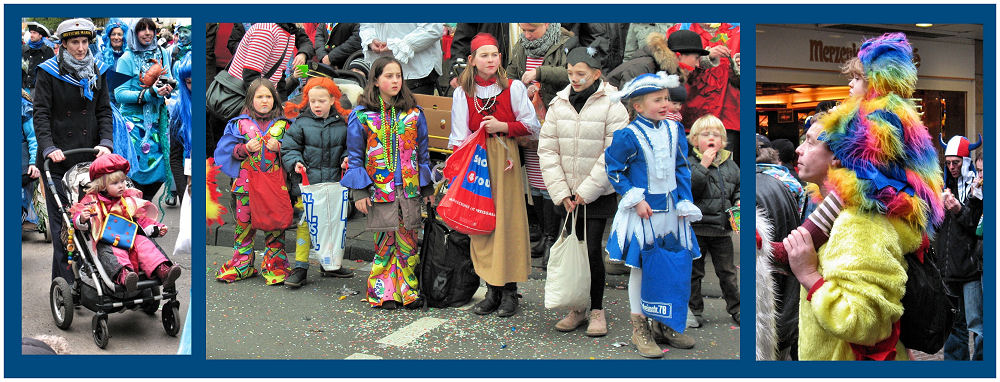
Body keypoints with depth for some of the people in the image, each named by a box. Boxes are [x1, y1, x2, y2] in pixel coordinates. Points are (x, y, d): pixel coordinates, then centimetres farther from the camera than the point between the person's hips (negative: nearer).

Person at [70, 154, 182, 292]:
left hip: (132, 238, 3)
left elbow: (142, 219, 21)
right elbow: (78, 218, 2)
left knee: (145, 244, -24)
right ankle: (123, 274, -62)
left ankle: (162, 270, -43)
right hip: (107, 241, -3)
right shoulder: (92, 201, 7)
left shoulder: (130, 200, 18)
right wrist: (82, 219, -23)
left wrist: (156, 229, 7)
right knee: (114, 252, -34)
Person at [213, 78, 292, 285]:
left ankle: (275, 266, 9)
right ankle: (241, 265, 16)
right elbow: (226, 150, 6)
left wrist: (279, 147, -11)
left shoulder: (283, 124, 8)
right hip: (247, 182, 0)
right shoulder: (240, 123, 8)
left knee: (275, 225, 0)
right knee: (244, 223, 4)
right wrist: (246, 149, -11)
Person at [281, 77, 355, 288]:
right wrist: (295, 162, -16)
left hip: (333, 183, 2)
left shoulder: (341, 124, 3)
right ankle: (300, 267, 1)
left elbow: (350, 147, 14)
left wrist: (347, 158, -5)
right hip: (306, 182, -2)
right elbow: (289, 147, 1)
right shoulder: (301, 122, -2)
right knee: (304, 223, -5)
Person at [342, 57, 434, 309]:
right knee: (384, 242, 1)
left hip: (410, 189, 2)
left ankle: (408, 292, 14)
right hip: (380, 190, -2)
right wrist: (359, 192, -4)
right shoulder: (362, 116, 1)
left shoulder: (414, 114, 8)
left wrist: (427, 188, 11)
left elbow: (422, 153, 13)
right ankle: (383, 294, 12)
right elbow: (355, 157, 3)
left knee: (408, 243, 4)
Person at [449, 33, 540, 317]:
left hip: (505, 158, -2)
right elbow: (459, 136, 7)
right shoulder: (462, 93, 8)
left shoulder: (514, 88, 3)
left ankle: (509, 290, 4)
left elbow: (532, 125, 3)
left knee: (507, 219, -4)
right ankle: (492, 290, 9)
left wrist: (503, 126, -10)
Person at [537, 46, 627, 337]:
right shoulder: (558, 104, 3)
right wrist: (561, 192, -5)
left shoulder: (612, 105, -9)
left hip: (598, 194, -4)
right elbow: (547, 150, 3)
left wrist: (586, 192, -13)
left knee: (593, 250, -4)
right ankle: (577, 309, 21)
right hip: (567, 194, 4)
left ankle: (597, 310, 12)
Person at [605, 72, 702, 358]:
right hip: (643, 211, -5)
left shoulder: (674, 130, 4)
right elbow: (614, 171, -6)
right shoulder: (628, 136, -13)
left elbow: (682, 168, 12)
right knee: (639, 268, 4)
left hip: (671, 210, 5)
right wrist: (635, 200, -12)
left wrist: (685, 203, 5)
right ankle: (639, 328, 16)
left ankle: (664, 323, 28)